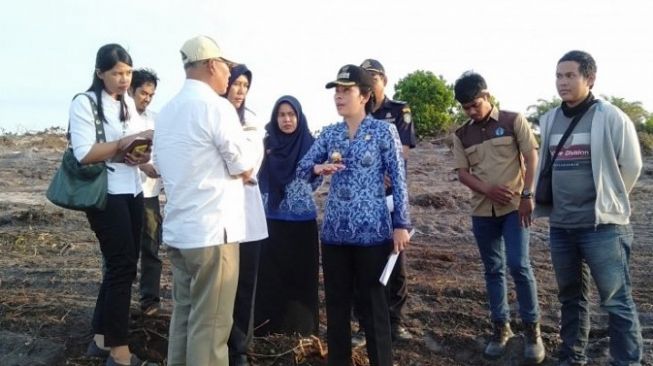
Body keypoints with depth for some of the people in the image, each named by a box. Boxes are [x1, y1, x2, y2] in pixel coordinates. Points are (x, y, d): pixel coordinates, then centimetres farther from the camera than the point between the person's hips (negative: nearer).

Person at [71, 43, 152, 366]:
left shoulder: (129, 103, 13)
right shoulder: (84, 103, -9)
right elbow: (84, 154, -17)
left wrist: (143, 154, -6)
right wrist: (125, 143, -23)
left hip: (132, 192, 7)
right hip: (106, 195, -7)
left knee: (120, 265, 10)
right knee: (123, 266, -6)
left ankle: (101, 339, 23)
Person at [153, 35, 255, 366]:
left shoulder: (166, 111, 12)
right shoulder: (216, 106, -12)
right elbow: (244, 169, -9)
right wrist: (236, 170, 12)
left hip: (177, 230, 8)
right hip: (212, 230, -8)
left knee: (183, 316, 16)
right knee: (210, 325, -1)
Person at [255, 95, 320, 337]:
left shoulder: (310, 144, 0)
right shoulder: (266, 143, 1)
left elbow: (316, 180, 8)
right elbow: (257, 176, 3)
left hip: (302, 221, 0)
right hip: (272, 220, 0)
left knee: (302, 274, 7)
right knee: (270, 274, 4)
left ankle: (301, 326, 20)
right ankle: (270, 326, 17)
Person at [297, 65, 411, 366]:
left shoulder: (384, 131, -4)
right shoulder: (329, 134, 7)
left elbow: (398, 180, -4)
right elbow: (301, 168, 7)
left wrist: (401, 224, -7)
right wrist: (319, 168, -16)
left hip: (372, 231, -4)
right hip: (334, 231, 4)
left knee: (373, 303, 4)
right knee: (336, 302, 12)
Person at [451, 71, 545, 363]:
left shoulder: (513, 121, -3)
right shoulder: (461, 135, 6)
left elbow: (531, 157, -4)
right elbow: (462, 172, 3)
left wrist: (527, 195, -11)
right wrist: (488, 190, -13)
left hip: (514, 206, -3)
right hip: (482, 211, 4)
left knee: (519, 265, -9)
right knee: (493, 270, 9)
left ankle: (532, 329, 6)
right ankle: (501, 327, 20)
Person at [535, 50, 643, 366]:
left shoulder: (611, 118, -9)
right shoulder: (549, 121, 7)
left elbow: (631, 166, -3)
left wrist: (607, 202, 6)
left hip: (602, 226, -5)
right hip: (559, 226, 6)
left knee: (617, 302, 0)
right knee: (570, 297, 17)